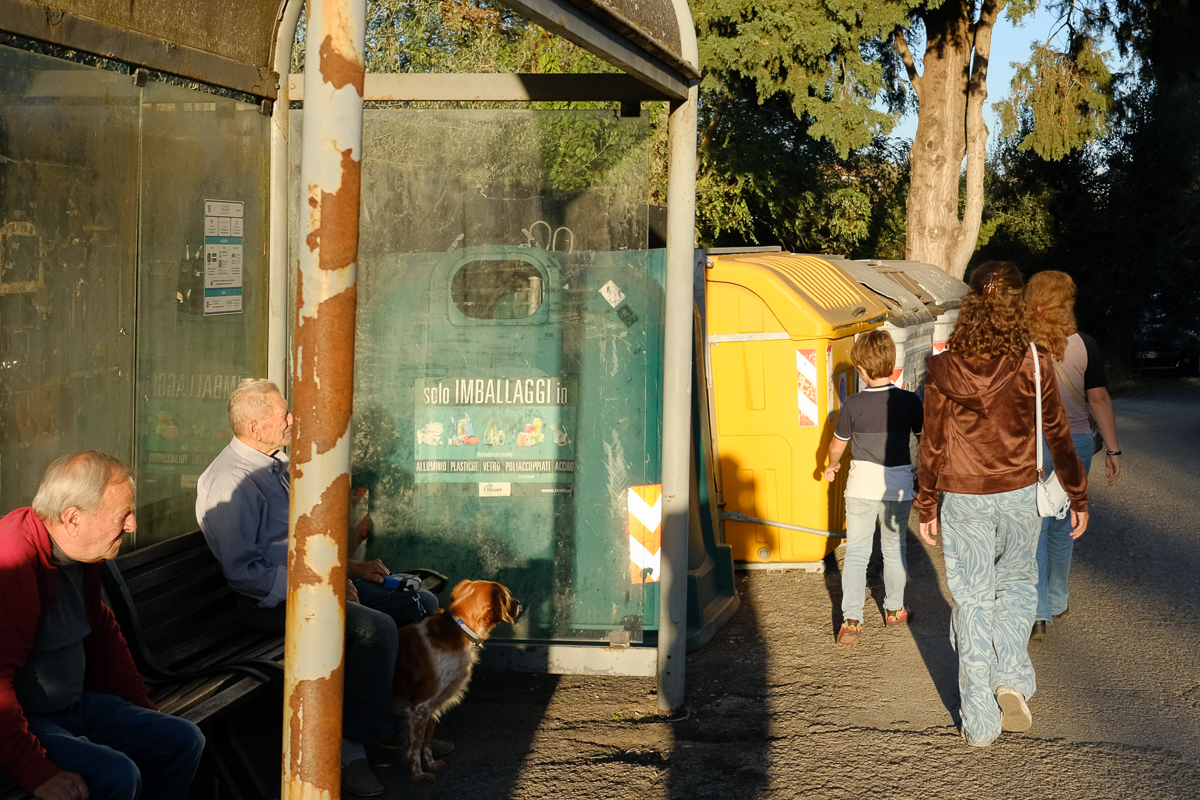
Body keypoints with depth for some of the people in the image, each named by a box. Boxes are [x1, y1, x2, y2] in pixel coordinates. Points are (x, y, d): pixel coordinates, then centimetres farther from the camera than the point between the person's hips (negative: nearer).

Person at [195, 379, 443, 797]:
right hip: (272, 599, -10)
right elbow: (243, 572, -22)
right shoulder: (229, 482, -16)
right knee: (376, 627, -30)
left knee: (420, 605, 0)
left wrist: (350, 566, 12)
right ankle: (354, 744, -16)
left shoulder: (278, 463, 15)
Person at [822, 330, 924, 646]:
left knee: (856, 552, 4)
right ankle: (894, 609, 32)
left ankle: (851, 619, -6)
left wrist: (831, 465, 24)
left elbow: (837, 445, 2)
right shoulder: (909, 401, -8)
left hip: (861, 485, -1)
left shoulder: (853, 405, -11)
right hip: (898, 485, 1)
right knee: (894, 548, 19)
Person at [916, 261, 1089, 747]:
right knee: (1017, 585, 23)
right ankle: (1012, 679, 2)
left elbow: (932, 442, -2)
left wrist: (927, 506, 9)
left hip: (963, 500, 0)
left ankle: (980, 721, 12)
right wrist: (1078, 497, 9)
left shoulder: (944, 368, -9)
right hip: (1019, 496, 0)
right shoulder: (1033, 365, -10)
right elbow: (1057, 434, -3)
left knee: (972, 601, 8)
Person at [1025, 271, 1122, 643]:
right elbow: (1099, 399, -5)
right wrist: (1113, 450, 0)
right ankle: (1057, 602, 31)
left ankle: (1037, 613, -12)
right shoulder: (1083, 346, -6)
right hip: (1074, 442, 1)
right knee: (1063, 526, 18)